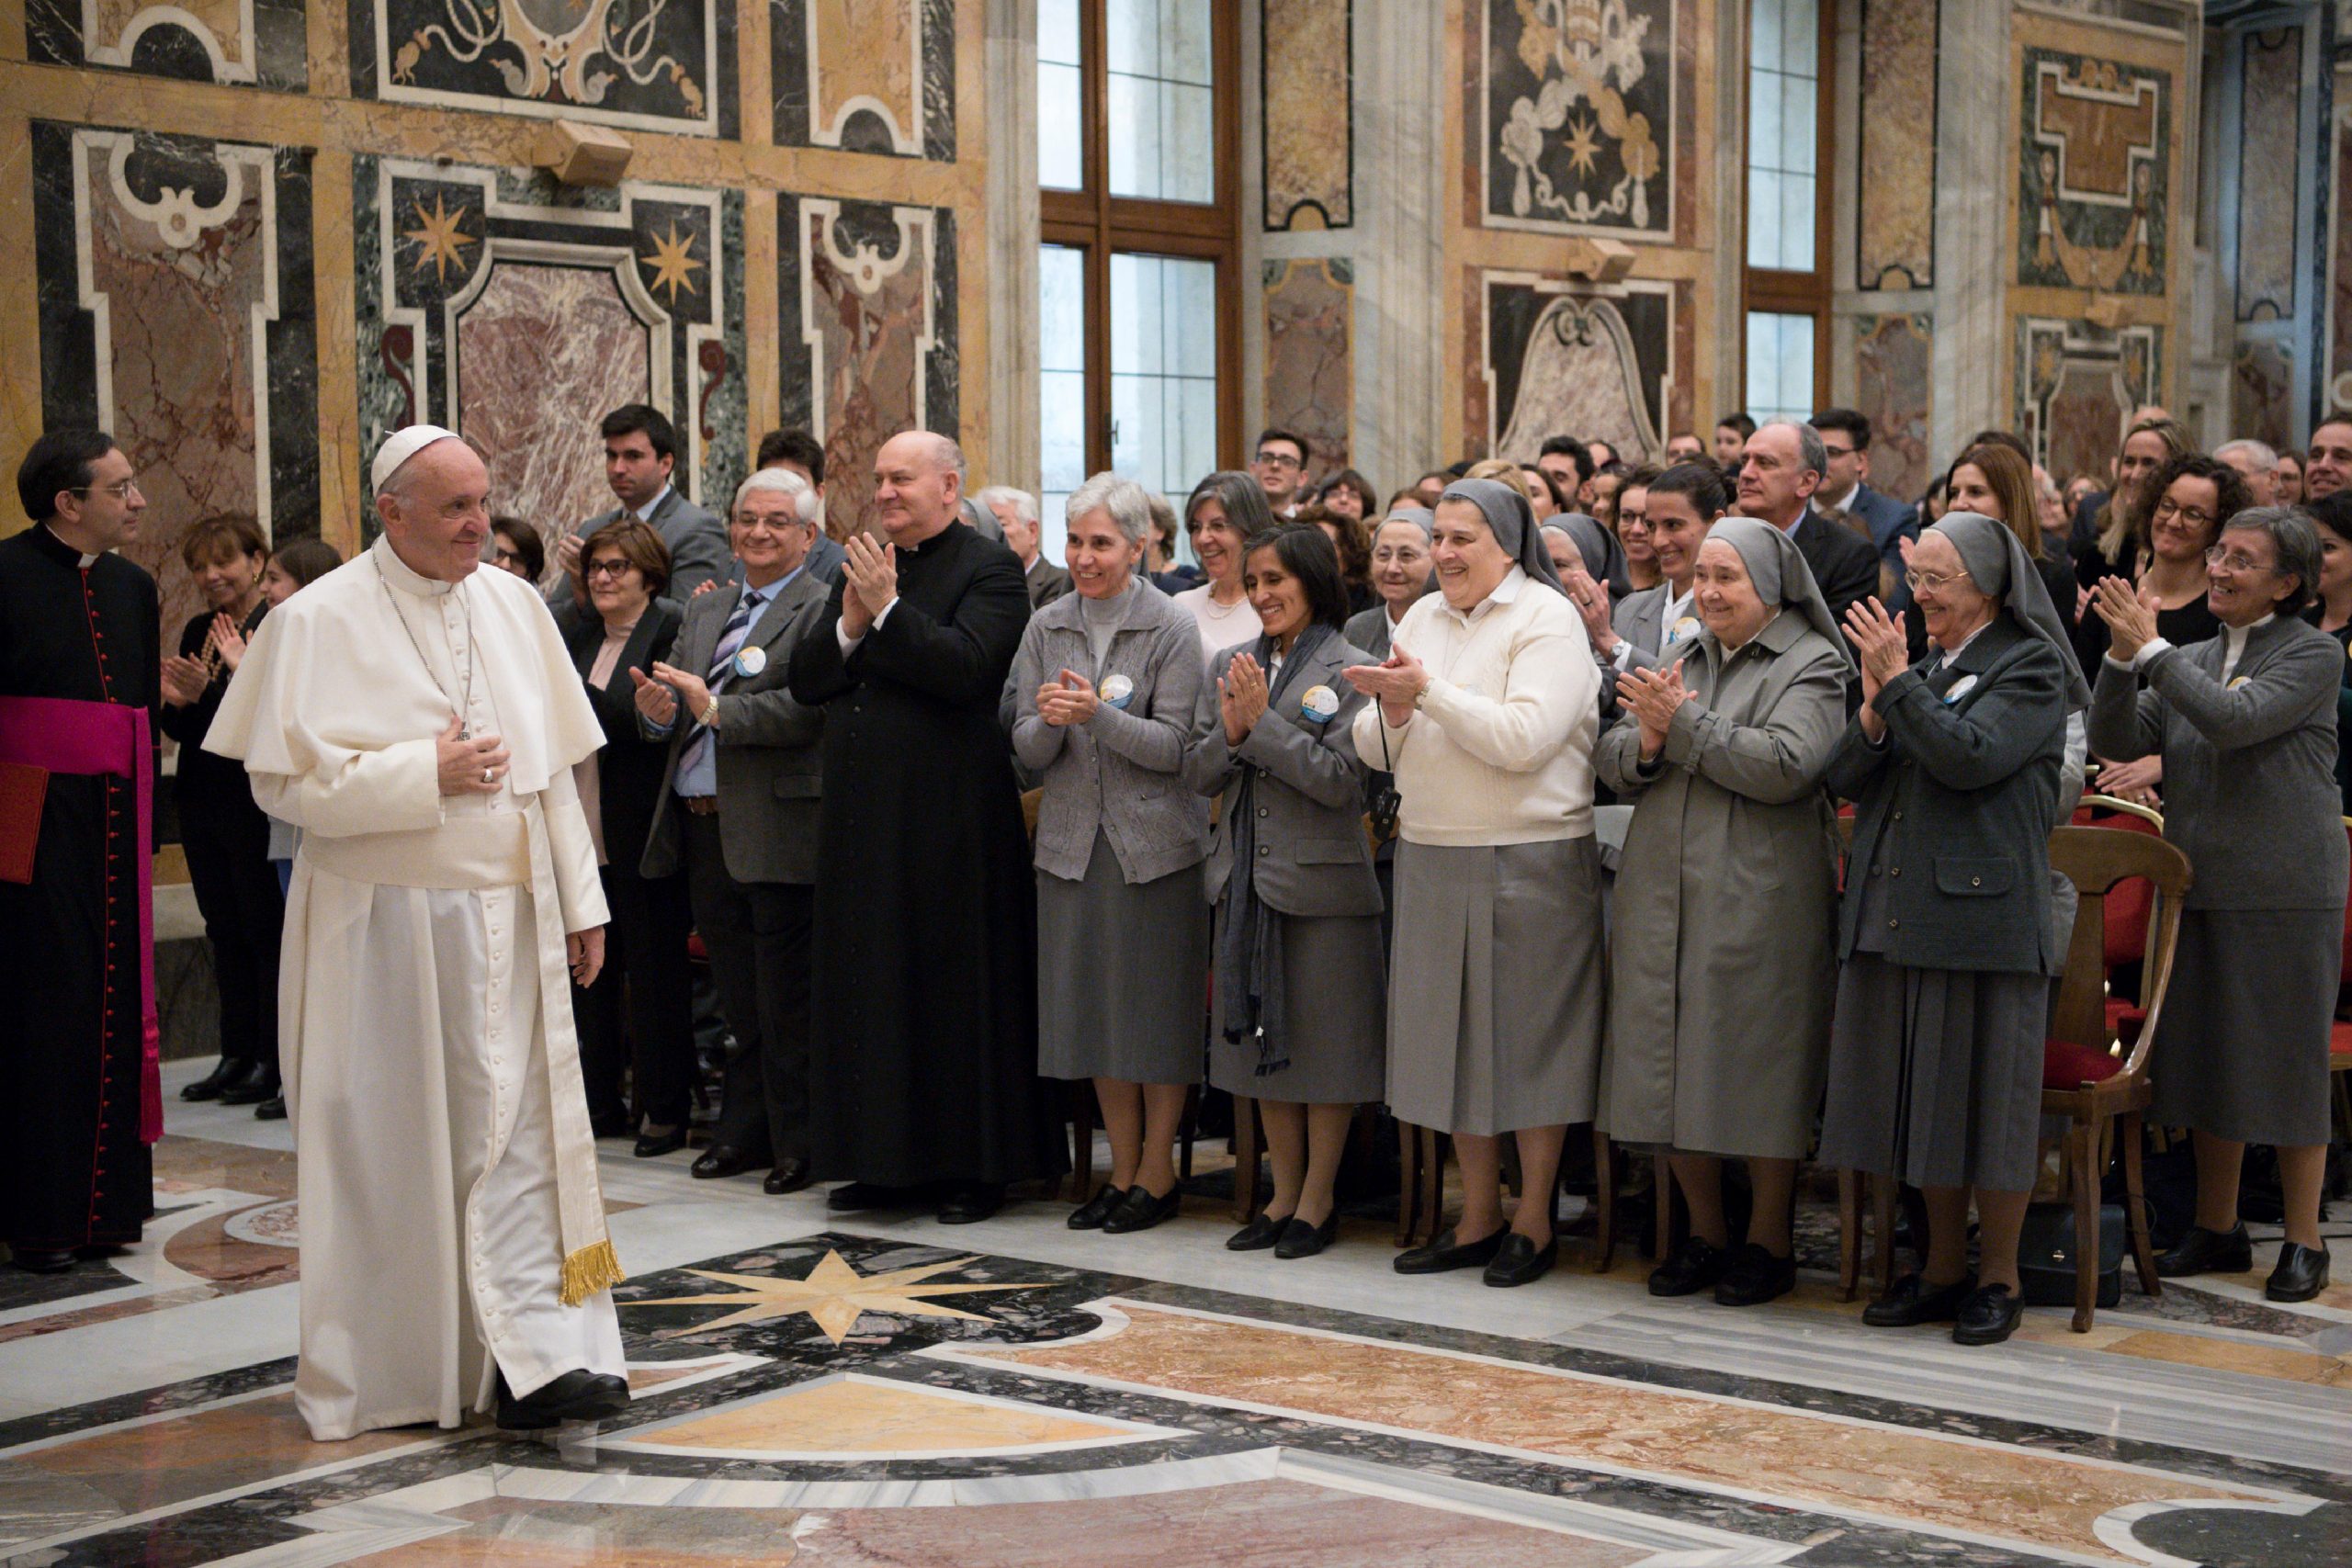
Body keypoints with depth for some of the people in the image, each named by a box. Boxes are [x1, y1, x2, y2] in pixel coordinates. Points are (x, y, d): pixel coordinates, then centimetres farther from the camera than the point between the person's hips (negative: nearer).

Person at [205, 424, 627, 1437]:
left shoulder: (514, 606, 8)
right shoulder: (319, 622, -7)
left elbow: (551, 764, 11)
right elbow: (286, 779, -12)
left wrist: (581, 901, 9)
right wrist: (426, 773, -15)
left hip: (510, 920, 4)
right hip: (384, 926, -4)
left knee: (519, 1133, -1)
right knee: (392, 1146, 4)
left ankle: (534, 1359, 0)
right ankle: (385, 1371, 17)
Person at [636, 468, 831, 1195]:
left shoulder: (822, 610, -8)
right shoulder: (703, 612, 18)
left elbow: (811, 711, -21)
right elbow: (675, 702, 16)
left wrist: (718, 709, -25)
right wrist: (657, 712, -7)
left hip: (777, 832, -7)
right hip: (704, 830, 7)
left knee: (786, 1005, 0)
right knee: (739, 1004, 16)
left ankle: (797, 1145, 10)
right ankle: (745, 1134, 25)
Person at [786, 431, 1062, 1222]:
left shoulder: (988, 568, -6)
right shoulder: (862, 569, 15)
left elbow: (966, 666, -20)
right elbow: (806, 680, 10)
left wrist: (888, 609, -18)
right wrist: (849, 623, -7)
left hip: (950, 821, -7)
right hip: (864, 819, 7)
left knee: (958, 988, 0)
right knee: (869, 982, 11)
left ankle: (973, 1165, 10)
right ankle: (884, 1161, 21)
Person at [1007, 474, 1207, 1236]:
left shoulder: (1172, 629, -4)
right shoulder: (1047, 628, 7)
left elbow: (1173, 746, -10)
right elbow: (1028, 750, 5)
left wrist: (1097, 713, -23)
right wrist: (1048, 722, -17)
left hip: (1154, 843, -4)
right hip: (1072, 841, 4)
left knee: (1157, 1007, 0)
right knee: (1095, 1005, 8)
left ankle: (1158, 1173, 12)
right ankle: (1123, 1170, 20)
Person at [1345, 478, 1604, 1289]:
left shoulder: (1547, 619, -7)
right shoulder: (1422, 618, 12)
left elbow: (1524, 737, -20)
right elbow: (1373, 748, 10)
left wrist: (1430, 690, -18)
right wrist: (1393, 710, -11)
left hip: (1531, 858, -6)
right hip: (1431, 857, 6)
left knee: (1528, 1031, 0)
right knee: (1451, 1032, 9)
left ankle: (1534, 1220, 12)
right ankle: (1478, 1215, 20)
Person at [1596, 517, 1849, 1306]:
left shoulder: (1813, 666, -2)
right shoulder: (1681, 657, 16)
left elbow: (1784, 766, -17)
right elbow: (1611, 762, 11)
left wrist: (1684, 724, -14)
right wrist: (1646, 743, -11)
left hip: (1758, 903, -6)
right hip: (1664, 895, 6)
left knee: (1758, 1068, -2)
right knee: (1674, 1067, 8)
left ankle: (1769, 1242, 11)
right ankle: (1704, 1233, 22)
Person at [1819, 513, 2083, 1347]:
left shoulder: (2029, 667, -4)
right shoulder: (1922, 665, 16)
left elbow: (1971, 757, -19)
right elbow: (1846, 778, 9)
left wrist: (1900, 679, -15)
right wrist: (1876, 704, -7)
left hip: (1983, 913, -7)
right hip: (1895, 910, 7)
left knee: (1986, 1094, -1)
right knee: (1923, 1092, 11)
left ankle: (1998, 1278, 10)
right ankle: (1943, 1265, 22)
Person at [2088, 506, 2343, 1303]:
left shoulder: (2314, 653, -6)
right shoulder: (2194, 660, 13)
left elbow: (2235, 720, -21)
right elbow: (2117, 741, 3)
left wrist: (2150, 648, -20)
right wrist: (2122, 657, -11)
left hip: (2286, 892, -6)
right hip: (2197, 889, 6)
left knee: (2287, 1059, 0)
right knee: (2207, 1056, 11)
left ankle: (2303, 1240, 10)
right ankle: (2218, 1228, 24)